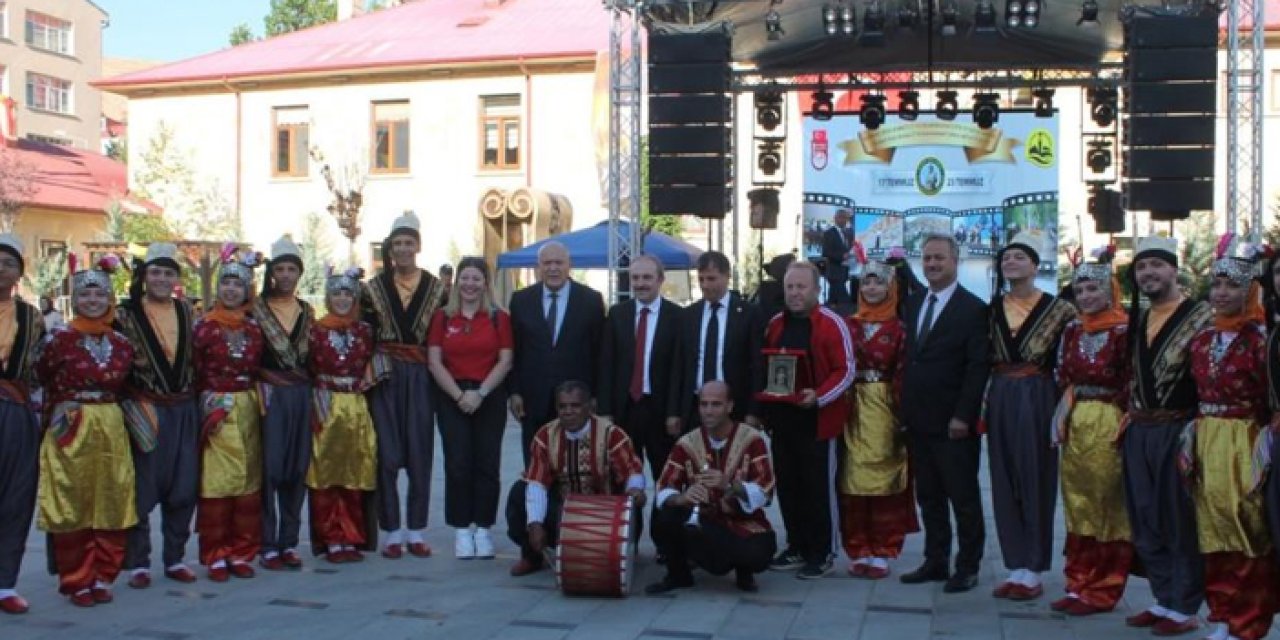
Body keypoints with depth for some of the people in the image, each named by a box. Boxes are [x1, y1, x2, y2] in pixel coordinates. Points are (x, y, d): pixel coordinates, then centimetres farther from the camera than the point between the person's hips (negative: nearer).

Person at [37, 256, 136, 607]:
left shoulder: (122, 344, 7)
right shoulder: (62, 339, -4)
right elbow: (41, 379, 0)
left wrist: (109, 411, 5)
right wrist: (60, 407, -3)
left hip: (111, 430, 4)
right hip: (70, 431, -4)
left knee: (111, 505, 6)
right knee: (72, 505, 1)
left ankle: (103, 578, 18)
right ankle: (77, 582, 12)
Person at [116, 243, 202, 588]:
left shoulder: (187, 312, 10)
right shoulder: (126, 314, -3)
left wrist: (198, 400, 11)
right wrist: (132, 406, -9)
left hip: (184, 410, 4)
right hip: (145, 411, -4)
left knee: (183, 488, 7)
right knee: (142, 490, 0)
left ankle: (175, 558, 19)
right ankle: (138, 562, 11)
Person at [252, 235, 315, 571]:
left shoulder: (307, 311, 13)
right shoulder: (256, 308, -1)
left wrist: (316, 394, 10)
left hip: (301, 393, 4)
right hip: (269, 393, -4)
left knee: (297, 469, 5)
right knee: (269, 469, -7)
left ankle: (289, 542, 13)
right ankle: (267, 545, 1)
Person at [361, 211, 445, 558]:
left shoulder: (436, 288, 6)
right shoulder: (374, 288, 6)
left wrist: (436, 371, -5)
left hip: (420, 378, 0)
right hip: (384, 377, 0)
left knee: (420, 454, 3)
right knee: (387, 454, 0)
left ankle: (417, 532, 11)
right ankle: (392, 532, 7)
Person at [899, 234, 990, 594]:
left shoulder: (973, 309, -8)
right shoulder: (913, 304, 12)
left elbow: (977, 368, -12)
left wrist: (963, 416, -17)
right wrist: (905, 408, 7)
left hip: (953, 423, -6)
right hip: (918, 421, 6)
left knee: (964, 497, 4)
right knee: (928, 497, 12)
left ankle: (967, 567, 13)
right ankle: (936, 562, 21)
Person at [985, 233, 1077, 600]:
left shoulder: (1056, 309, -3)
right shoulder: (993, 308, 9)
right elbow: (983, 359, 11)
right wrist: (982, 404, 3)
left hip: (1037, 400, -4)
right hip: (1000, 401, 4)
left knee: (1035, 481, 1)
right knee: (1005, 482, 7)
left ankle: (1033, 572, 9)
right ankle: (1016, 567, 16)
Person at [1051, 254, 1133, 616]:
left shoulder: (1124, 332, -9)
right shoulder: (1072, 331, 11)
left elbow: (1131, 385, -10)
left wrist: (1122, 426, -14)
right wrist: (1064, 416, 3)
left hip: (1108, 426, -6)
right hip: (1075, 425, 7)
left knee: (1107, 506, 1)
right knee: (1076, 505, 11)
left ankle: (1102, 591, 9)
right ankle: (1079, 585, 20)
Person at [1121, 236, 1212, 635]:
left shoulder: (1201, 317, -9)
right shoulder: (1137, 320, 13)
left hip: (1177, 432, -7)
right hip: (1138, 433, 7)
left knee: (1181, 524, 1)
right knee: (1146, 522, 12)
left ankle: (1184, 609, 12)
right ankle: (1163, 600, 25)